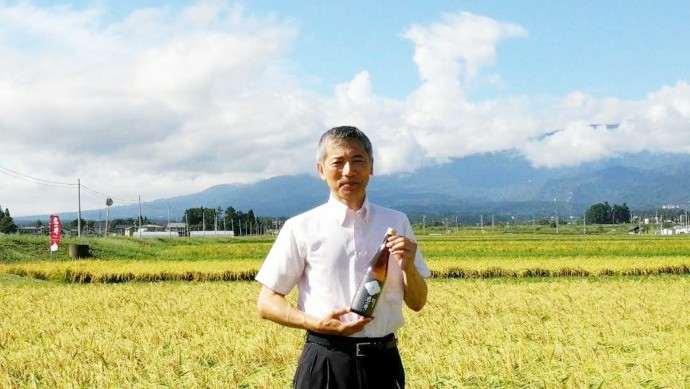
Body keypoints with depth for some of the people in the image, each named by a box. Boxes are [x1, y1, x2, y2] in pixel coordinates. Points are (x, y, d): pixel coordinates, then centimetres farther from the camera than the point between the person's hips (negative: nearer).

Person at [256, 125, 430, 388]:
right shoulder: (301, 229, -3)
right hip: (325, 364, -2)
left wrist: (408, 267, -8)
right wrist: (317, 323, -15)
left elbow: (417, 303, 12)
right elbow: (266, 304, -1)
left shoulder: (397, 223, 7)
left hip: (384, 363, 3)